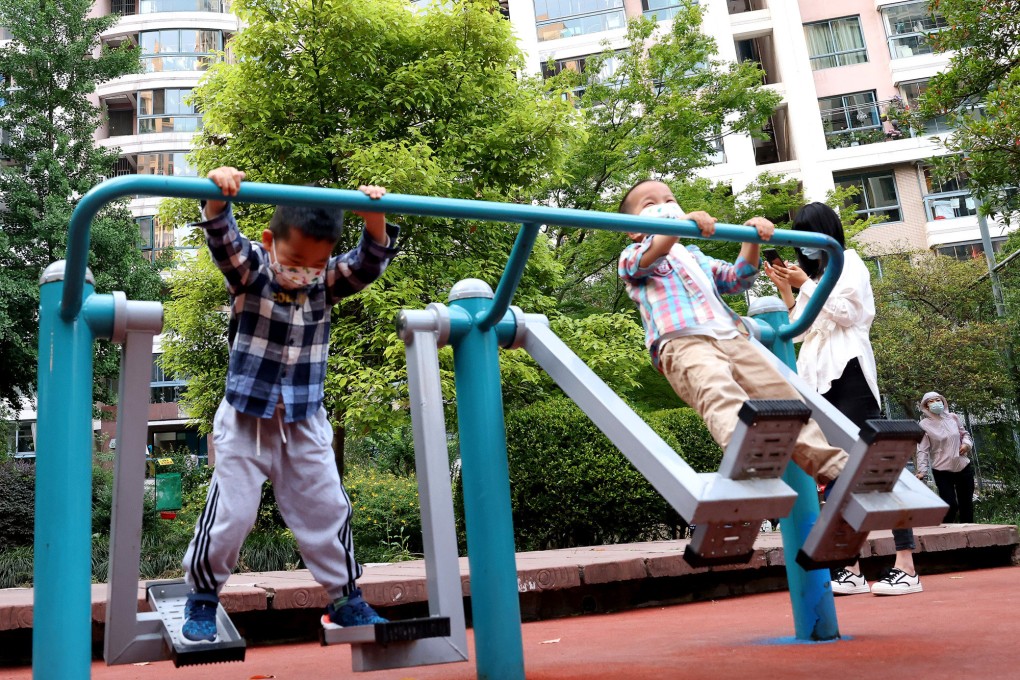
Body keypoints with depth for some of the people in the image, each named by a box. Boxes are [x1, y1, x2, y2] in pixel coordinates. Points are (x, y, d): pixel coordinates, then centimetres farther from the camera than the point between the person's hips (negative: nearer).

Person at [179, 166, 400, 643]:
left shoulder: (327, 282, -3)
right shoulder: (249, 271, -10)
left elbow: (370, 261, -16)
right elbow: (221, 238, -27)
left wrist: (374, 216, -34)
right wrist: (219, 195, -46)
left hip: (305, 424, 3)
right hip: (246, 420, -3)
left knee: (327, 512, 8)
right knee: (230, 514, 1)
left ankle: (345, 599, 24)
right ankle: (202, 597, 23)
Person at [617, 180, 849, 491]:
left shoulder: (694, 256, 39)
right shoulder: (631, 258, 17)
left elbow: (737, 279, 32)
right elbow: (646, 258, -8)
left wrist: (752, 240, 13)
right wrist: (683, 222, -25)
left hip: (730, 338, 7)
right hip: (682, 343, -7)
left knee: (782, 393, -3)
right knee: (719, 392, -37)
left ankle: (830, 465, -1)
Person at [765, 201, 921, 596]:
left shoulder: (849, 262, 6)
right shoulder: (813, 275, 25)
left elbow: (845, 313, -8)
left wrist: (805, 285, -4)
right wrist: (785, 290, 11)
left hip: (847, 371, -7)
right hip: (817, 377, 7)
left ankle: (906, 566, -14)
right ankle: (851, 570, 1)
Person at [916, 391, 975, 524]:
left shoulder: (953, 417, 4)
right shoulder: (924, 425, -9)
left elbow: (964, 433, 19)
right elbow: (922, 450, -13)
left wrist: (967, 443, -4)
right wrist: (922, 470, -23)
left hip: (963, 467, 5)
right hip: (942, 471, -5)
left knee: (967, 504, 12)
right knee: (951, 505, -11)